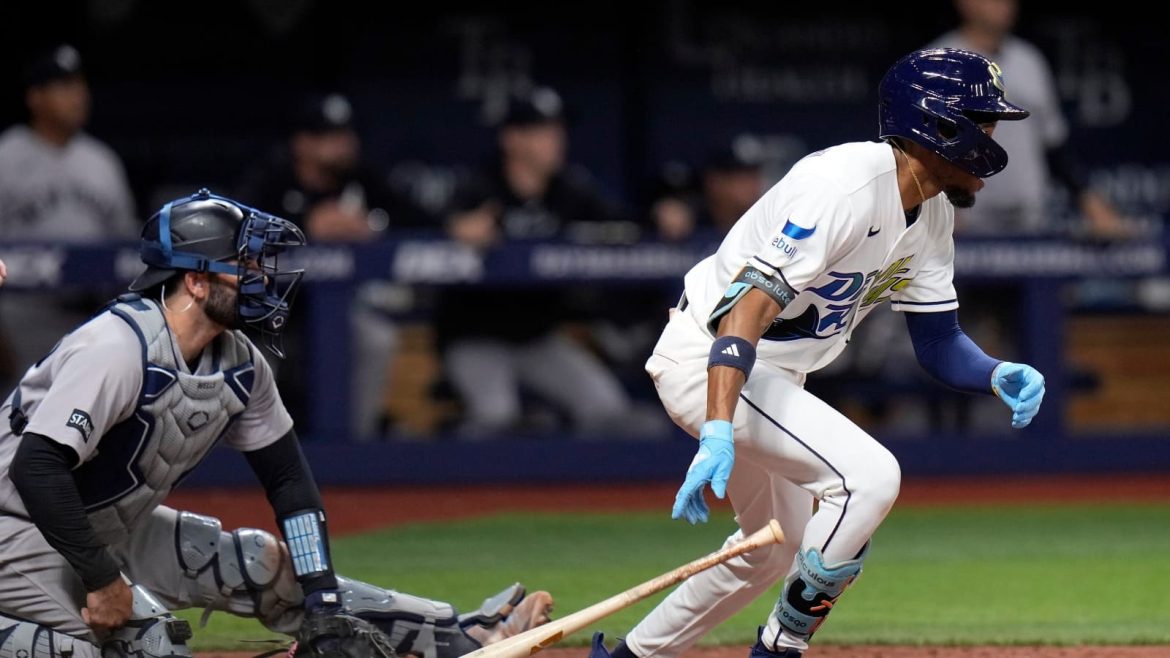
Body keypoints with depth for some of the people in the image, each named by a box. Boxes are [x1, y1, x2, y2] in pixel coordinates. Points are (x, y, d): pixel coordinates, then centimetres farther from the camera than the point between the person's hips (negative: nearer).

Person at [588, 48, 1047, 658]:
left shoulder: (932, 212, 3)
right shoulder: (844, 186, -26)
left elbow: (937, 340, 8)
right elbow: (750, 305, -34)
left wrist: (1000, 376, -15)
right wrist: (718, 433, -44)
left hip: (773, 375, 11)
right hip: (706, 360, -11)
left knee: (779, 549, 22)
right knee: (868, 473, -25)